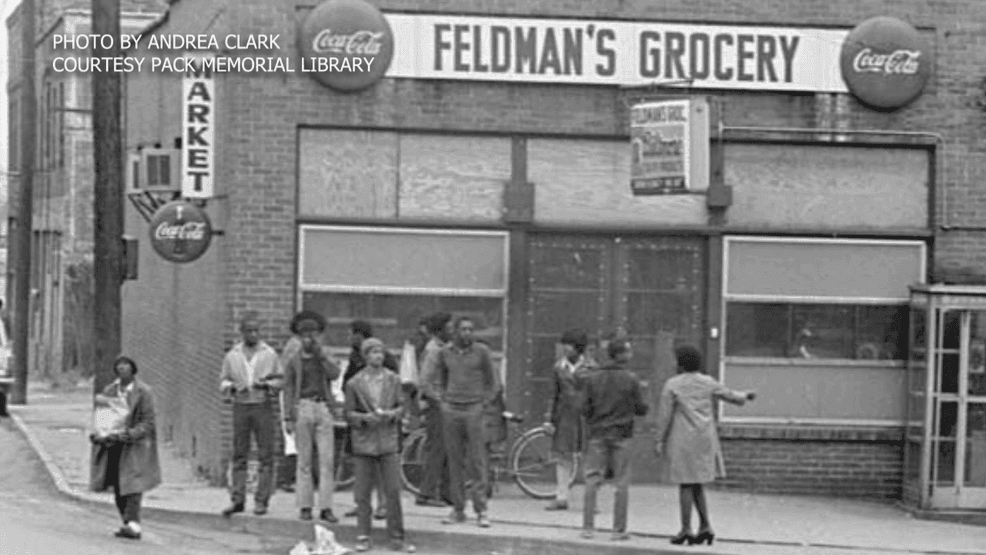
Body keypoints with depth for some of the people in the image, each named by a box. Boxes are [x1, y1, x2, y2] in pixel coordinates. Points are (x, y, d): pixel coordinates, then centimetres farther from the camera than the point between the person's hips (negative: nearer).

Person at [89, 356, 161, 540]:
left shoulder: (143, 392, -5)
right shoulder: (109, 390, 10)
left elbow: (147, 422, -8)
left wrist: (129, 434, -22)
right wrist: (96, 434, -7)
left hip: (135, 445, -5)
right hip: (113, 445, 5)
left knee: (132, 485, -15)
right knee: (118, 488, 5)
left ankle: (133, 524, -21)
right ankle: (128, 523, 12)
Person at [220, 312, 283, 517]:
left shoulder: (269, 354, 5)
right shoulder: (232, 356, 9)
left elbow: (279, 380, 6)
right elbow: (223, 381, 11)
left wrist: (266, 384, -13)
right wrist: (233, 387, -9)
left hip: (263, 407, -1)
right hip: (240, 407, 1)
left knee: (266, 456, -4)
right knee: (239, 455, 1)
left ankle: (261, 500, 0)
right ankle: (238, 499, 4)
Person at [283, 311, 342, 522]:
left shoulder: (324, 354, 10)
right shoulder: (294, 360, 5)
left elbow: (334, 374, -7)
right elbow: (288, 390, 5)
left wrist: (320, 353, -13)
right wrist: (288, 418, -2)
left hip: (323, 409, 1)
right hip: (303, 408, -1)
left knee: (327, 459, -5)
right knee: (304, 461, 1)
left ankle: (325, 507, -5)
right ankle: (305, 507, 4)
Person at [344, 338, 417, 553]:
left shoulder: (393, 380, 4)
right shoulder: (354, 383, 0)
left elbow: (402, 406, 9)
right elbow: (349, 414, 2)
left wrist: (392, 414, -13)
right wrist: (365, 418, -17)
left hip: (388, 440, 1)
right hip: (364, 441, -1)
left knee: (393, 491, -2)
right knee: (363, 493, 3)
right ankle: (363, 537, 12)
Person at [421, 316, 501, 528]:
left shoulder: (481, 351, 0)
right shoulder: (445, 352, 7)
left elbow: (492, 379, 7)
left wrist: (486, 400, 0)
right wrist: (442, 397, 8)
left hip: (473, 409, -3)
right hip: (451, 410, 3)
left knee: (477, 461, -5)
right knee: (455, 461, 5)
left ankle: (481, 510, -3)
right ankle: (458, 509, 10)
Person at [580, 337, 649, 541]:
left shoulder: (593, 378, 0)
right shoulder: (631, 379, -8)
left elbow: (585, 409, 0)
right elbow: (641, 409, -4)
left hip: (598, 434, 2)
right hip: (622, 434, -2)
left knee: (592, 480, 6)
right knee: (621, 483, 4)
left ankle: (588, 527, 2)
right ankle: (619, 529, 4)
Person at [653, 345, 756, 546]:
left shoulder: (672, 385, -8)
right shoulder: (708, 383, 5)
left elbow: (664, 415, -9)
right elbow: (729, 394, 20)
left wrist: (660, 441, -4)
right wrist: (745, 396, 41)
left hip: (683, 440, -5)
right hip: (705, 440, 5)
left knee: (686, 484, -1)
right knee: (697, 484, 14)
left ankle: (686, 529, -2)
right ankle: (705, 527, 7)